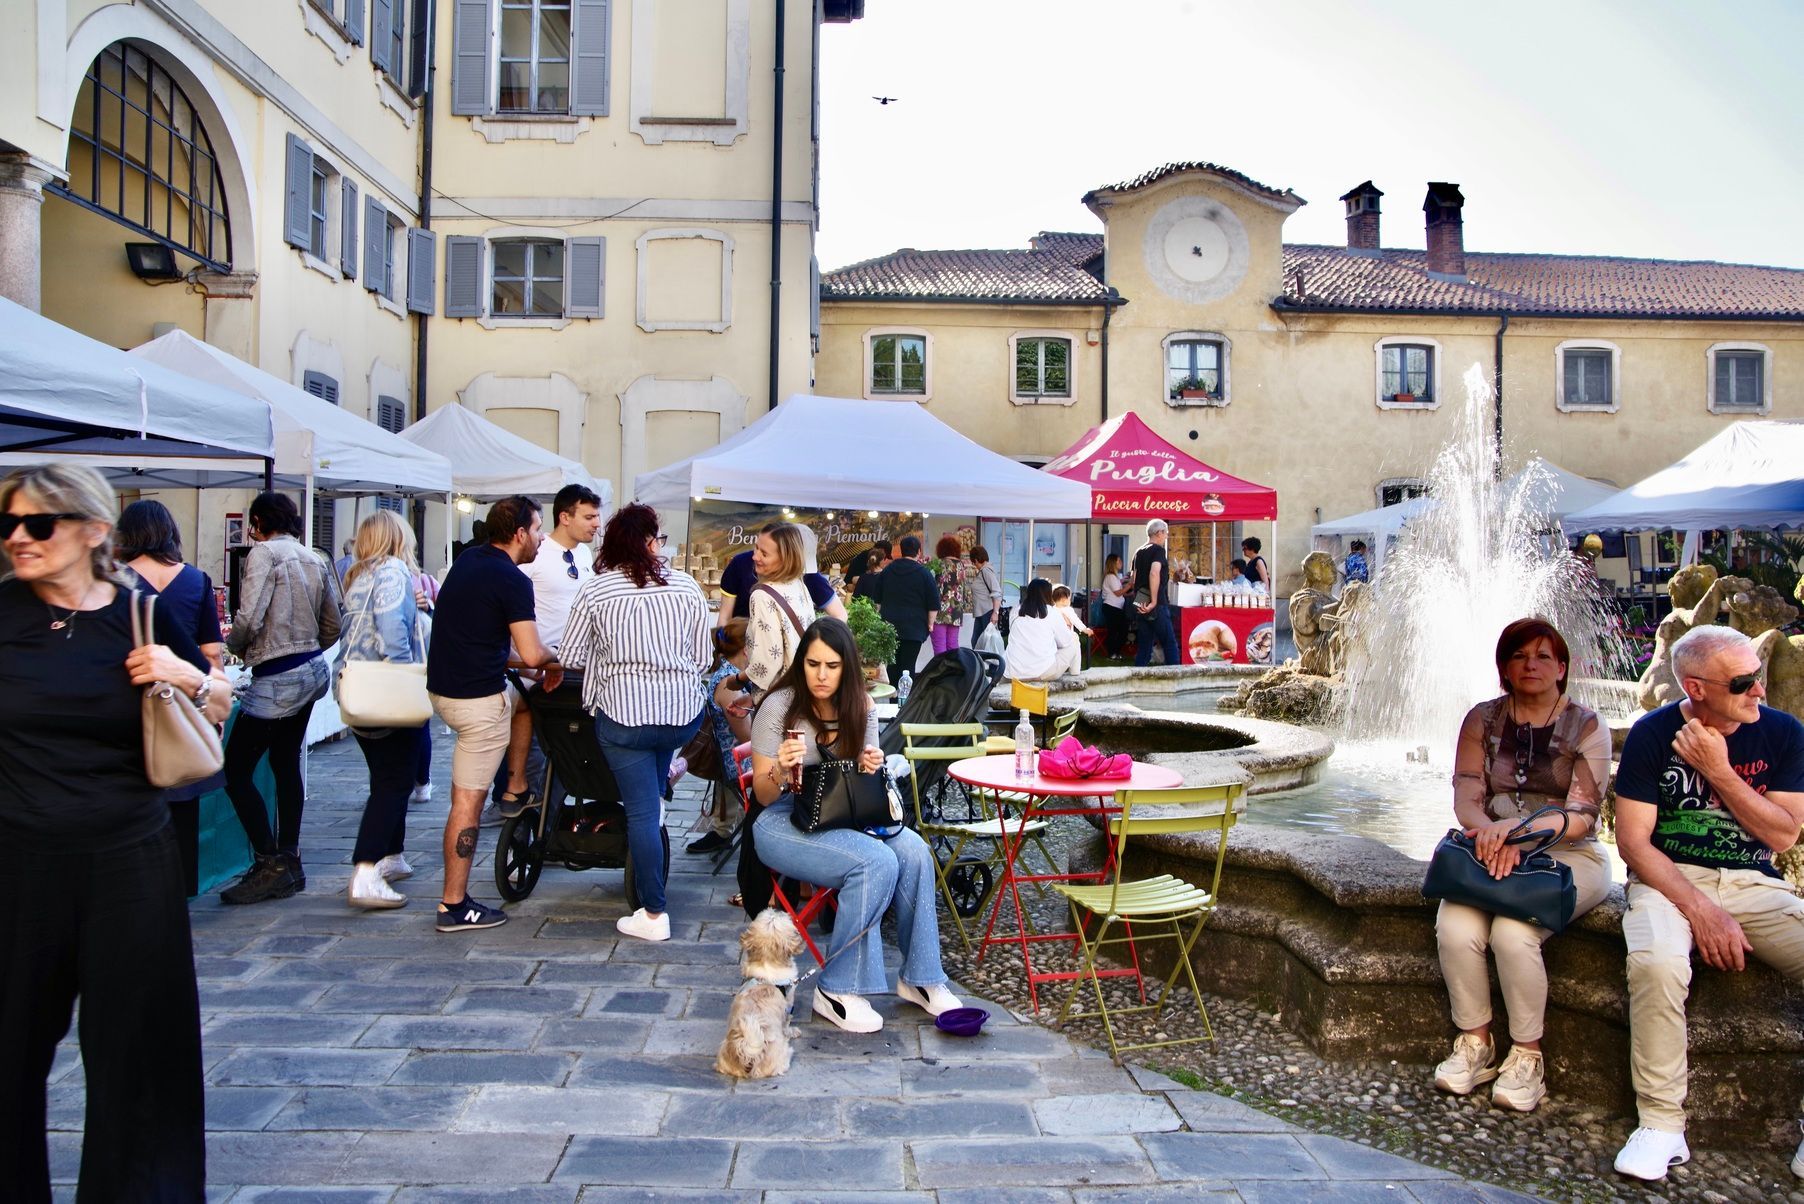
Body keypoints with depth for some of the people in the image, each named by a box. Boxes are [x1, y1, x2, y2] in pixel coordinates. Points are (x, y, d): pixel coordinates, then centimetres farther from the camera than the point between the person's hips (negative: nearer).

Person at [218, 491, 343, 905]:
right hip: (312, 669, 8)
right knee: (286, 763, 16)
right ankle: (289, 862, 20)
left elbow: (249, 619, -18)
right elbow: (332, 627, 14)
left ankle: (271, 865, -3)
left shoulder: (264, 553, -10)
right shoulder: (316, 559, 12)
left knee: (236, 769, -2)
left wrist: (234, 645, 1)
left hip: (276, 678, -8)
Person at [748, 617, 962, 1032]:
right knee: (877, 862, -30)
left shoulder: (860, 707, 4)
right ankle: (837, 991, -16)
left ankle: (919, 978, -7)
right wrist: (780, 772, -30)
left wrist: (872, 768, -10)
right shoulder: (779, 707, -10)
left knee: (914, 852, -23)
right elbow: (763, 796, -8)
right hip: (783, 822, -5)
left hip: (845, 817, 5)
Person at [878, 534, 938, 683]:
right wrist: (930, 624, 4)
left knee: (892, 665, 9)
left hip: (889, 625, 4)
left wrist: (882, 618, 25)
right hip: (914, 627, -4)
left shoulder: (887, 570, 9)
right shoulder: (923, 573, -5)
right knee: (908, 666, -4)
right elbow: (934, 603, -6)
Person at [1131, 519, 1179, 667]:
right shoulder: (1158, 550, -9)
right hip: (1156, 607, -7)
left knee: (1143, 646, 9)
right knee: (1170, 644, 0)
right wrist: (1154, 601, -24)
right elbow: (1154, 573, -25)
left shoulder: (1139, 551, 15)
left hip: (1141, 606, 7)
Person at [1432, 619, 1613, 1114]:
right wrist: (1487, 831, -25)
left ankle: (1526, 1057, -9)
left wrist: (1518, 829, -28)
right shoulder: (1483, 719, 8)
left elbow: (1581, 817, -9)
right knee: (1455, 929, -27)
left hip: (1567, 856, -2)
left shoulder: (1587, 727, 1)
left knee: (1512, 932, -30)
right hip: (1493, 849, 2)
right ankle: (1474, 1044, -6)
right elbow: (1465, 798, -2)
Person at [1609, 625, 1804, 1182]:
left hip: (1755, 885, 3)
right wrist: (1699, 909, -20)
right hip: (1669, 879, -3)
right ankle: (1661, 1124, -20)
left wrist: (1720, 773, -13)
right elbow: (1633, 840, -8)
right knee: (1657, 964, -35)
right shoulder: (1652, 735, -6)